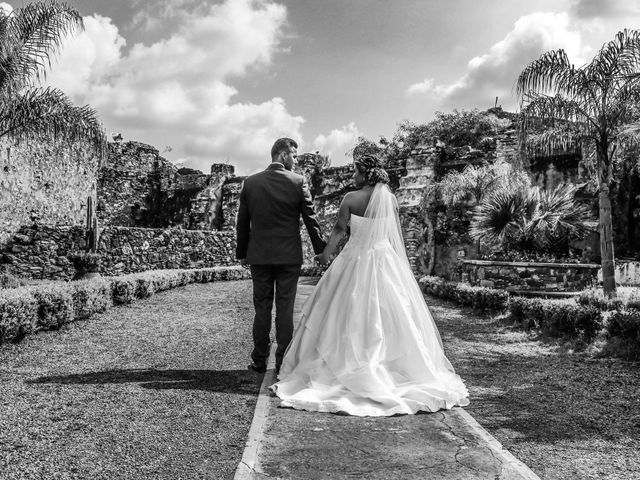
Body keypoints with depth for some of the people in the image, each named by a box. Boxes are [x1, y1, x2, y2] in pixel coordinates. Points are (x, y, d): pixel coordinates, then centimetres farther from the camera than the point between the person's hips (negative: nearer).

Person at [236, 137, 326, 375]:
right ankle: (283, 362, 11)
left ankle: (259, 361, 17)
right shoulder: (298, 181, -7)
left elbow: (242, 222, 6)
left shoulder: (251, 182, 1)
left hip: (259, 256, 2)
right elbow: (310, 219, -3)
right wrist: (320, 249, 7)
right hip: (289, 256, -2)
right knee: (285, 309, 5)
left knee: (262, 308, 10)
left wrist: (242, 253, 15)